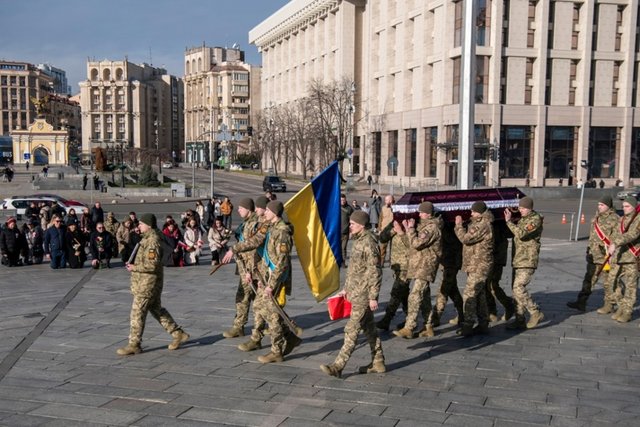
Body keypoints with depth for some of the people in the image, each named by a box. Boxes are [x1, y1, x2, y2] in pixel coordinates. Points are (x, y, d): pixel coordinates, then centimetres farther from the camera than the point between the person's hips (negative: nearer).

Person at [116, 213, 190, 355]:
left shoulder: (152, 241, -20)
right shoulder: (148, 238, 12)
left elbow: (152, 265, -26)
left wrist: (135, 268, -16)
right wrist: (134, 266, 10)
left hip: (147, 284, -11)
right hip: (146, 283, 11)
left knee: (137, 314, -2)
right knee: (157, 310, 17)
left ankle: (133, 345, 6)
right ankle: (178, 334, 22)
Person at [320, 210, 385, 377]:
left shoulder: (369, 243, -18)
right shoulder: (358, 241, 13)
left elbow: (374, 272, -20)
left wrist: (373, 297, -20)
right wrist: (346, 288, 23)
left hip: (363, 295, -10)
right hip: (356, 292, 10)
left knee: (352, 329, -7)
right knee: (368, 327, 15)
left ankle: (338, 366, -6)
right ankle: (378, 363, 24)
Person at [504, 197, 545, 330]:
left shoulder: (535, 219, -10)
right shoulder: (521, 219, 16)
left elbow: (521, 233, -22)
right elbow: (514, 234, 15)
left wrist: (509, 221, -17)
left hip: (527, 261, -8)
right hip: (517, 261, 9)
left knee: (519, 288, -16)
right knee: (516, 290, 8)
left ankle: (536, 313, -3)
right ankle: (519, 320, 13)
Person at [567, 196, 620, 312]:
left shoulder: (615, 219, -12)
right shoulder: (596, 217, 13)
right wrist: (589, 250, 22)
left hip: (606, 256, -8)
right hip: (594, 255, 8)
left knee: (608, 282, 3)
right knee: (589, 280, 9)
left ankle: (609, 305, 15)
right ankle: (581, 302, 12)